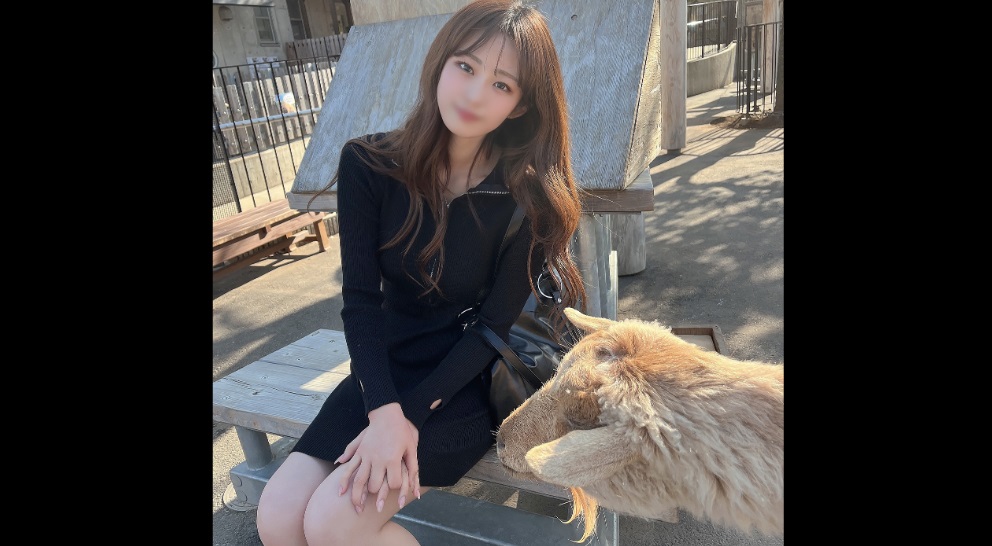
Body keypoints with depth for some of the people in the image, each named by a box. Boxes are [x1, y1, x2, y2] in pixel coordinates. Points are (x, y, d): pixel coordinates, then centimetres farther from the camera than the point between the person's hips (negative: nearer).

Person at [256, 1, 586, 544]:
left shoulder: (530, 197, -15)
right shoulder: (368, 165, -9)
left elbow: (494, 326, -13)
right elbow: (360, 298, -10)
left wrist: (411, 415, -18)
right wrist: (384, 410, -21)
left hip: (473, 381, -3)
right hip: (388, 370, 4)